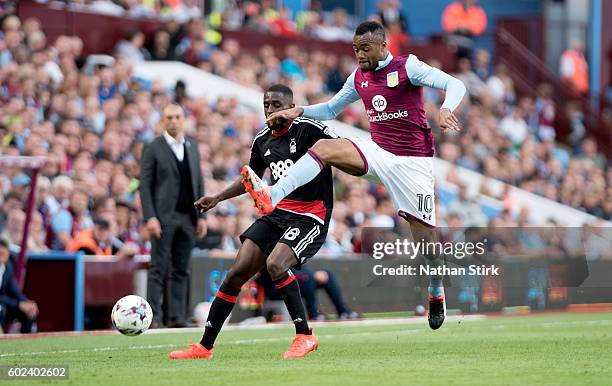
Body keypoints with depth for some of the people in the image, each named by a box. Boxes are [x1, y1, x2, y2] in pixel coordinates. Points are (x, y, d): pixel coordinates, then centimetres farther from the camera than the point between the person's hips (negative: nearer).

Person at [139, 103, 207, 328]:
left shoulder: (192, 147, 14)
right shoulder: (153, 149, -1)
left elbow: (199, 182, 16)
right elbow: (145, 185, -4)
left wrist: (202, 216, 9)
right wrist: (150, 217, -14)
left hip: (188, 217, 5)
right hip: (163, 217, -5)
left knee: (181, 270, 5)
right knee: (159, 269, -6)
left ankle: (177, 317, 7)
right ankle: (154, 317, -5)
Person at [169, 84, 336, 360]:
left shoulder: (307, 129, -11)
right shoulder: (263, 140, 10)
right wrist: (218, 198, 23)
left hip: (310, 215, -7)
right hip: (277, 212, 7)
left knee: (275, 264, -30)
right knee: (237, 273, -1)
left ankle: (305, 337, -15)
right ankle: (205, 346, 7)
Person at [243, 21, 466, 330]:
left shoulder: (408, 67, -10)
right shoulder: (359, 76, 8)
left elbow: (455, 85, -20)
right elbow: (330, 109, 22)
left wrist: (445, 109, -41)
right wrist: (299, 112, 4)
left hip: (412, 160, -5)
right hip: (376, 151, 5)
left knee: (423, 233, -4)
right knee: (323, 148, -22)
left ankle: (436, 292, 21)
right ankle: (272, 197, -38)